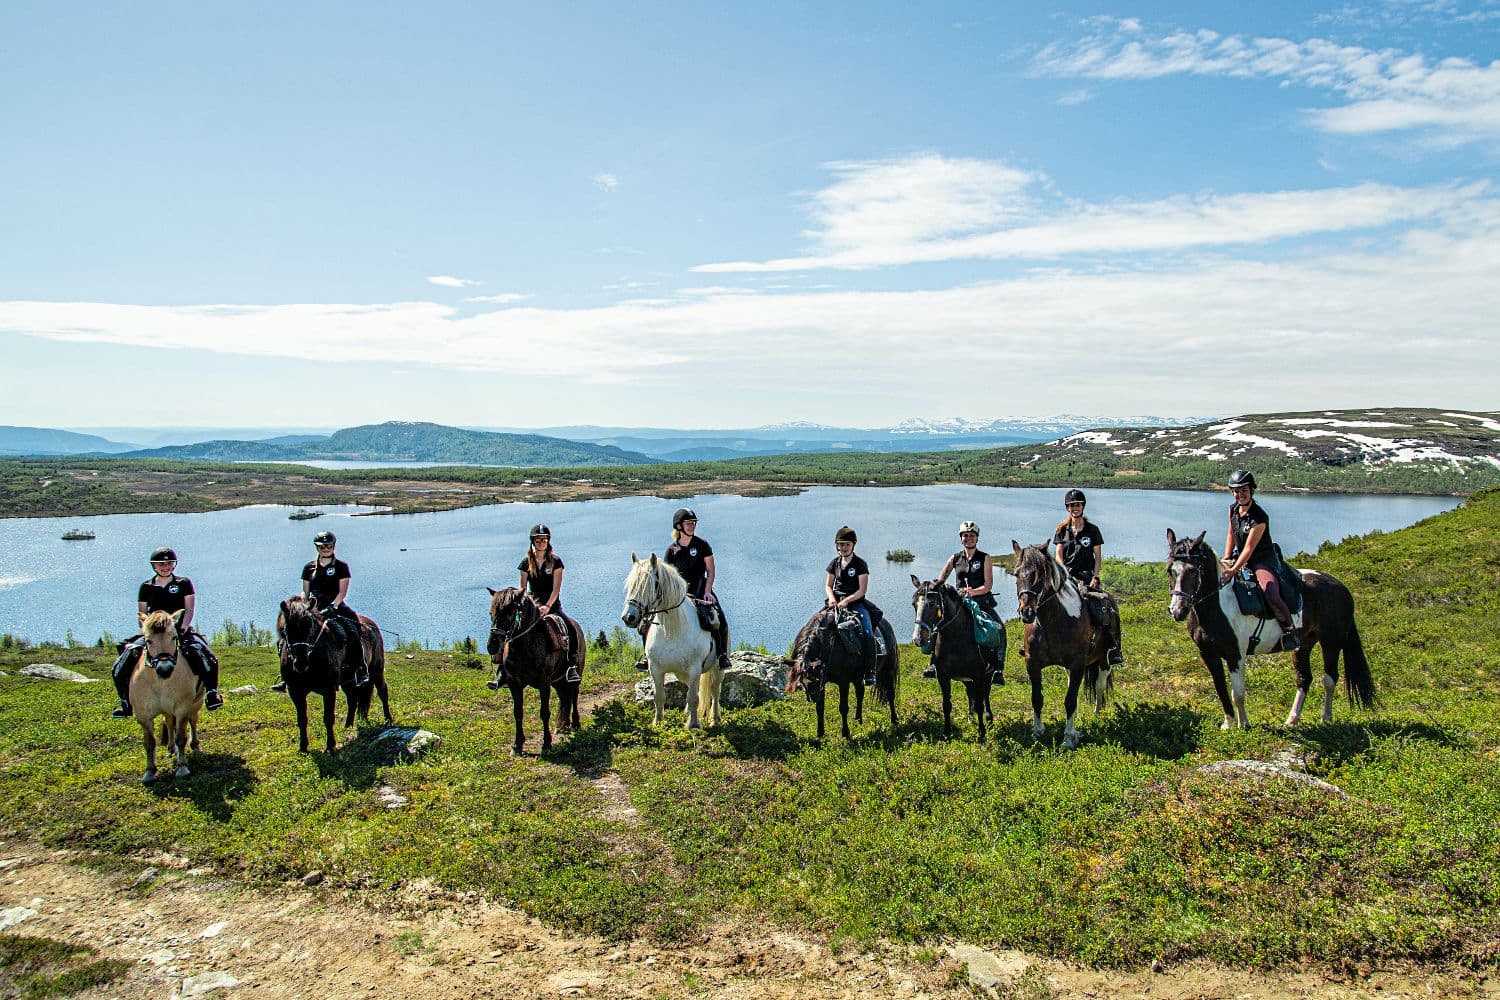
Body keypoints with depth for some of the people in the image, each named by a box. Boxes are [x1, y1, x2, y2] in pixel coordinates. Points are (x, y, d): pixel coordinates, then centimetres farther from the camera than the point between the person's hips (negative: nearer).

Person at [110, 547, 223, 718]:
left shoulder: (184, 584, 5)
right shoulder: (146, 587, 10)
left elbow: (190, 609, -1)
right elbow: (141, 614, 12)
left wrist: (182, 629, -16)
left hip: (180, 630, -2)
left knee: (206, 657, -27)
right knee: (122, 665, -10)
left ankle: (212, 692, -13)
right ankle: (125, 702, 5)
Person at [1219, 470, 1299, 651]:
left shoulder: (1260, 517, -24)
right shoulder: (1233, 508, -2)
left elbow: (1249, 548, -26)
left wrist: (1233, 570, -32)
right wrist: (1226, 559, 1)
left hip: (1263, 559, -8)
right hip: (1239, 556, 8)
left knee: (1272, 596, -28)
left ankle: (1289, 630, -5)